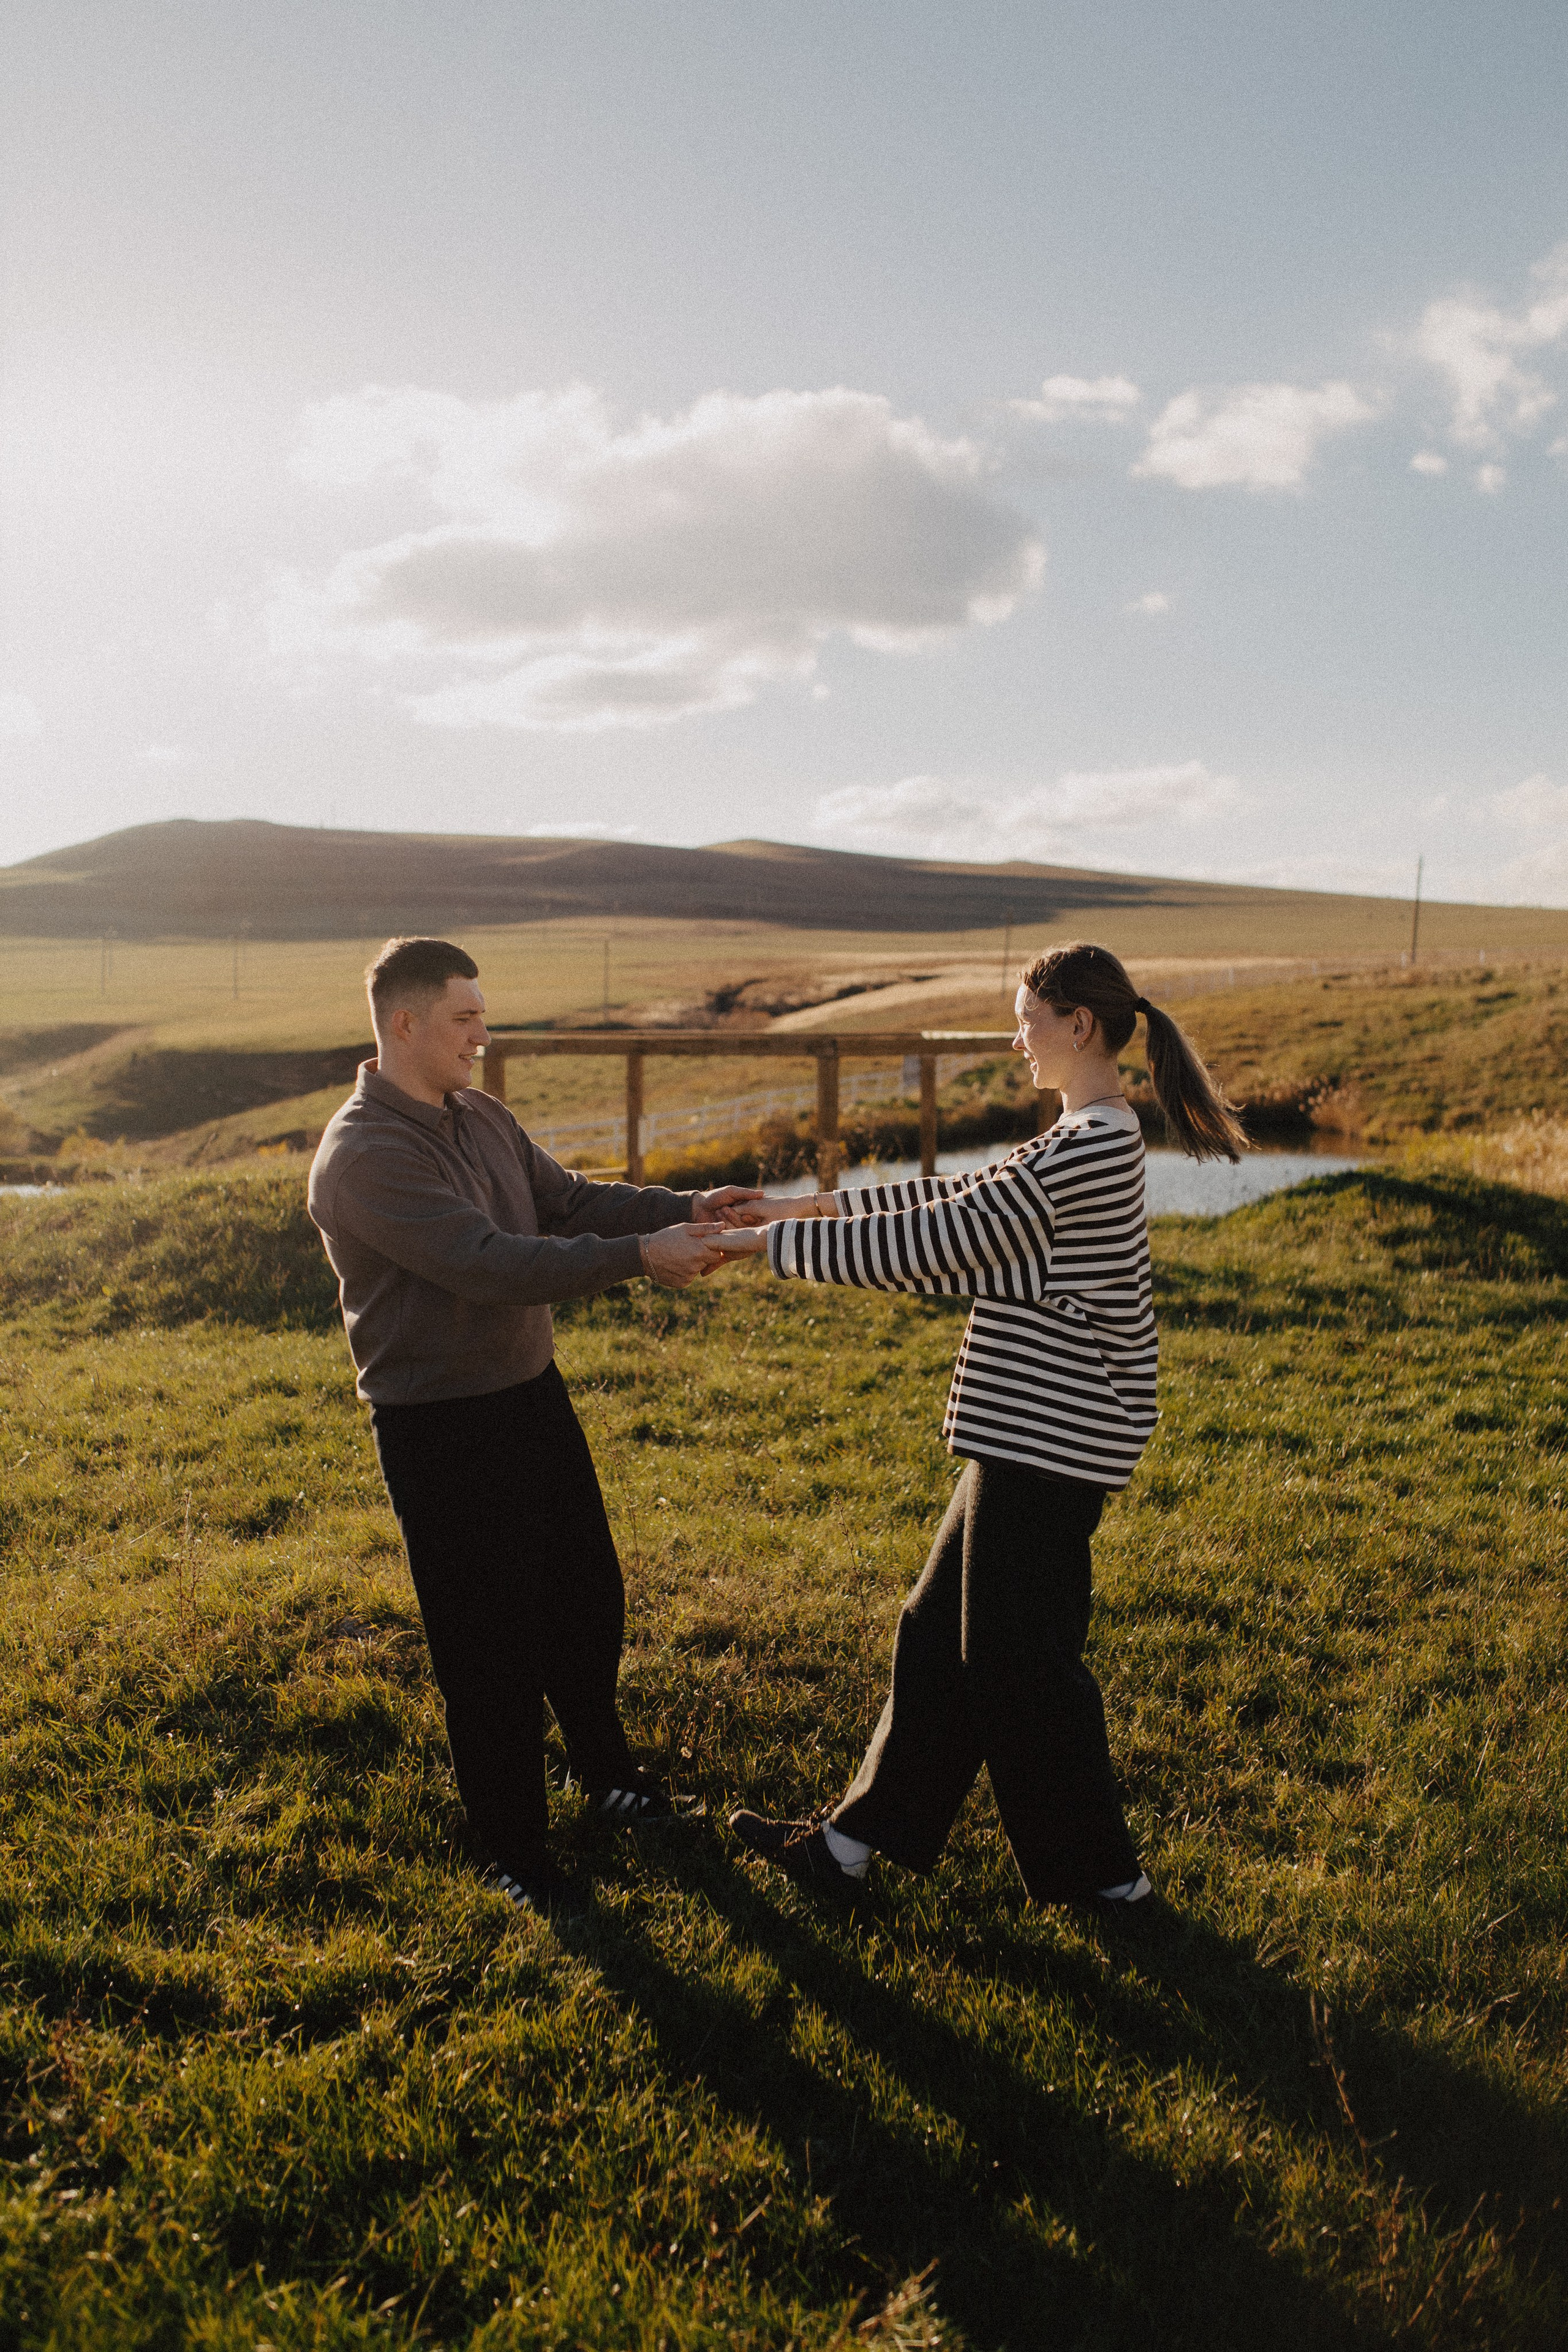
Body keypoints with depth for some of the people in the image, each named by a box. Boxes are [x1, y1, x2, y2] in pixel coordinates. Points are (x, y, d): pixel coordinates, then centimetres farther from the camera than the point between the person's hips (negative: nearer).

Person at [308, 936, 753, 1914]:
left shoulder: (485, 1119, 6)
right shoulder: (362, 1156, -22)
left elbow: (568, 1198, 3)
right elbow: (487, 1262, -31)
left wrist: (685, 1208, -12)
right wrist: (640, 1257, -32)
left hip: (531, 1392, 8)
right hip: (441, 1428, -8)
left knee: (589, 1596, 20)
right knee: (490, 1640, 5)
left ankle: (605, 1769, 45)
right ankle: (514, 1847, 25)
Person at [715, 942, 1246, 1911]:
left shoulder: (1088, 1151, -22)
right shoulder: (1093, 1139, 10)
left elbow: (931, 1244, -21)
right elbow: (961, 1201, 15)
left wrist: (778, 1242, -13)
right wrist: (817, 1205, 11)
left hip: (1050, 1442, -10)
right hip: (1037, 1432, 10)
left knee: (1022, 1655, 5)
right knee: (946, 1629, 16)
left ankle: (1100, 1871, 24)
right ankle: (860, 1836, 29)